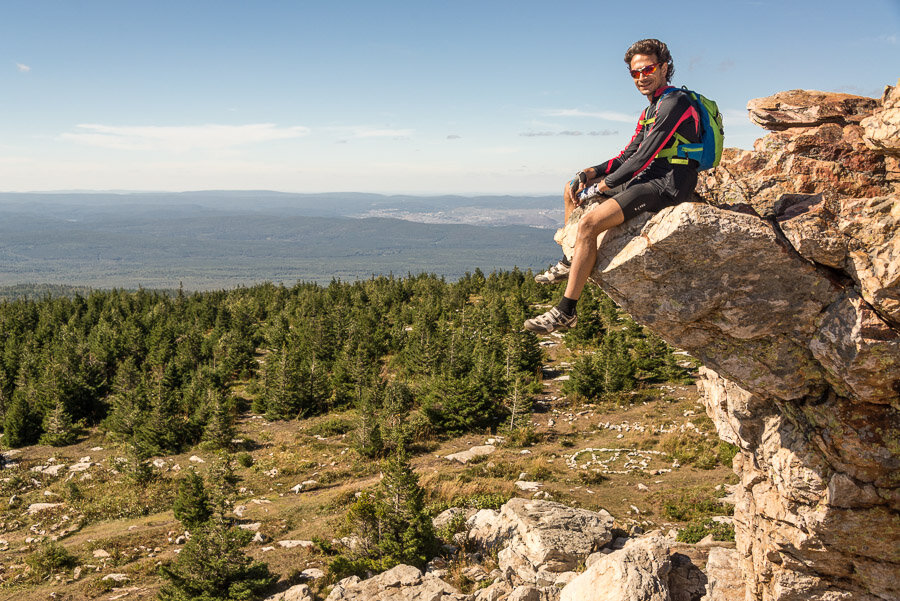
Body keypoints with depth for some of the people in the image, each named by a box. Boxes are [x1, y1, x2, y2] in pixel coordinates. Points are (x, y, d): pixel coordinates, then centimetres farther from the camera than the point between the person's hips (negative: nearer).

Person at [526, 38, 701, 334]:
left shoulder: (674, 103, -13)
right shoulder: (651, 110, 19)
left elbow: (644, 157, -19)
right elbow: (628, 155, 17)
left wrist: (603, 185, -12)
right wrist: (590, 174, 1)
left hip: (666, 185, -10)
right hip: (647, 179, 10)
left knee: (589, 223, -27)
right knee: (573, 189, 16)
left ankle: (566, 312, -24)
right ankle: (571, 262, 25)